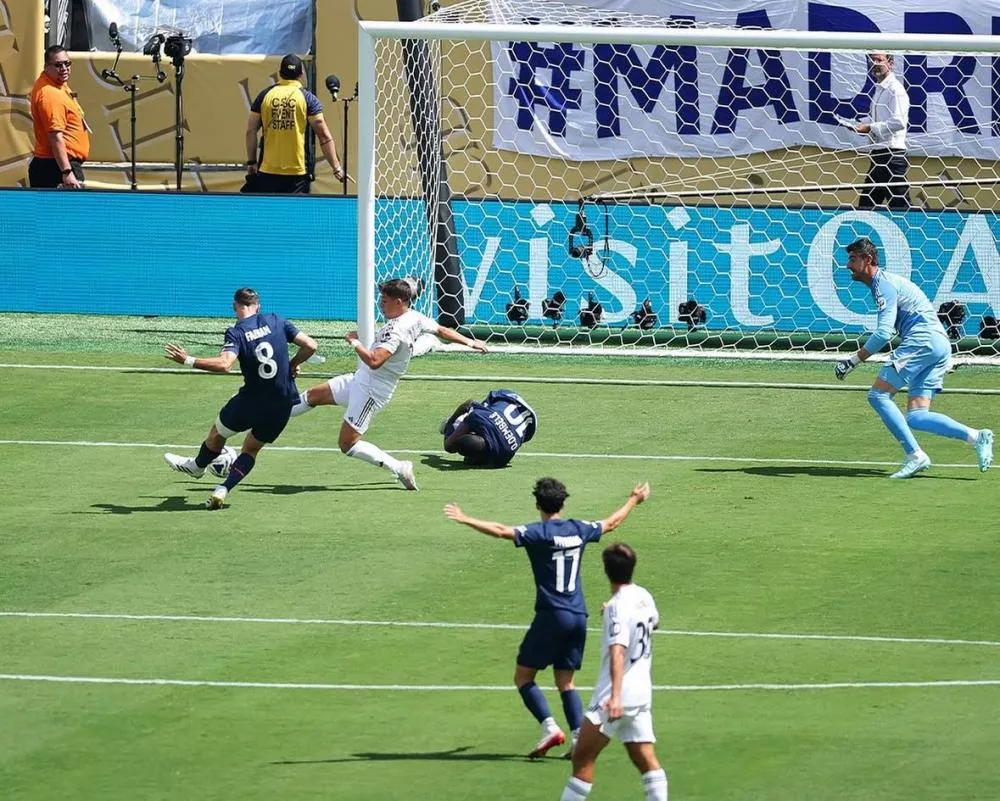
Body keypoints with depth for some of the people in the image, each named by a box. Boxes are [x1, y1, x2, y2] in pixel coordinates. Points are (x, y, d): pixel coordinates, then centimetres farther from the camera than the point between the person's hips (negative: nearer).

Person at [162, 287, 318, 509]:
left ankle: (197, 466, 50)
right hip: (283, 404, 4)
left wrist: (188, 361, -22)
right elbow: (310, 345, -2)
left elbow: (224, 364, -31)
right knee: (251, 449, 22)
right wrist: (293, 364, 16)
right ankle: (223, 490, 7)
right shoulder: (275, 321, 0)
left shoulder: (236, 333, -12)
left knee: (217, 433, 25)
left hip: (252, 400, -4)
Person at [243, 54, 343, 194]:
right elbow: (324, 136, -4)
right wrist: (336, 167, -1)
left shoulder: (265, 96, 4)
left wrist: (251, 162, 14)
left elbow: (250, 132, 5)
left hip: (267, 172, 2)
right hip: (297, 172, -2)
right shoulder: (308, 98, -1)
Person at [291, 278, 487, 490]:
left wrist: (355, 342, -23)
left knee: (348, 445, -9)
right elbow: (443, 331, 13)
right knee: (312, 396, 16)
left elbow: (374, 361, -39)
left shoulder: (396, 331, -28)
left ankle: (398, 468, -6)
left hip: (371, 391, -10)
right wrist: (470, 342, 29)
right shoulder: (415, 318, 0)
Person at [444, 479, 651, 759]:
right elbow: (611, 523, 27)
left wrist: (465, 520, -21)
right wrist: (634, 500, 44)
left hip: (551, 615, -6)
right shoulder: (579, 530, 9)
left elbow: (501, 531, -23)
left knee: (523, 676, 4)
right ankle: (580, 738, 0)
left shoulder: (538, 533, -8)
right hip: (578, 616, 6)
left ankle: (550, 727, -12)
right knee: (566, 681, 13)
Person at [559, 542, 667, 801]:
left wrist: (615, 696, -38)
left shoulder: (618, 607, -17)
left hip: (618, 696, -8)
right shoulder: (644, 597, 7)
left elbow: (618, 653, -29)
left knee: (582, 757, -2)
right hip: (642, 693, 8)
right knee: (645, 757, 6)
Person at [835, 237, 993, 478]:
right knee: (915, 417, 3)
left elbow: (883, 333, -16)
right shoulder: (885, 282, 26)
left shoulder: (884, 284, -6)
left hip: (924, 340, -10)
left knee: (878, 394, -10)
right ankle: (976, 437, -9)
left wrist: (853, 361, -11)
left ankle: (915, 455, -18)